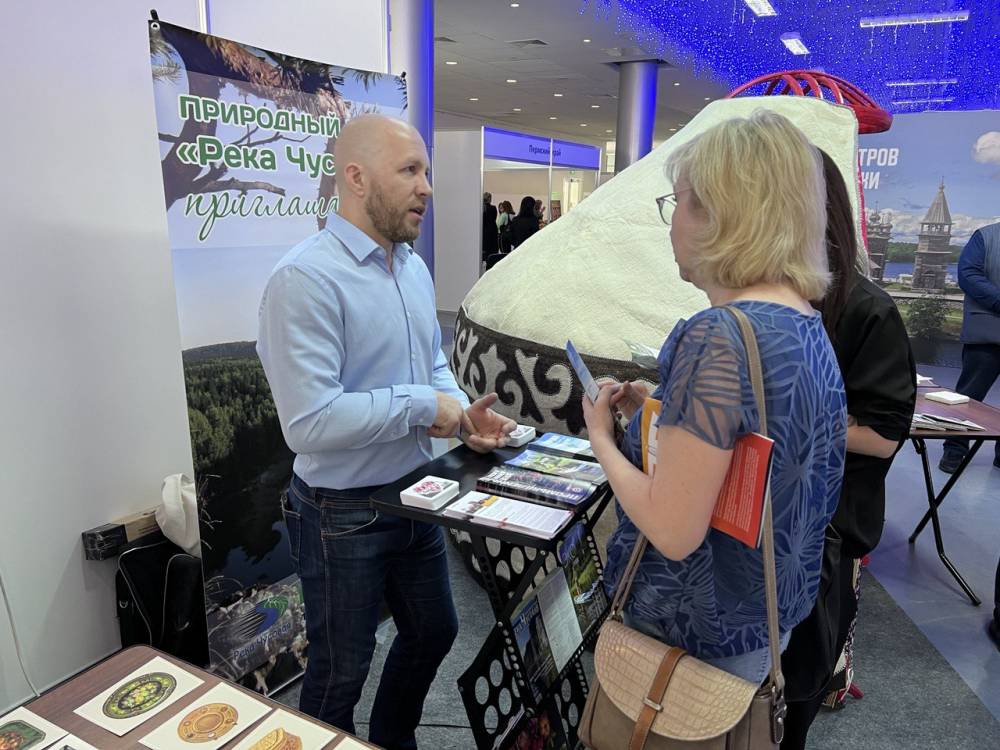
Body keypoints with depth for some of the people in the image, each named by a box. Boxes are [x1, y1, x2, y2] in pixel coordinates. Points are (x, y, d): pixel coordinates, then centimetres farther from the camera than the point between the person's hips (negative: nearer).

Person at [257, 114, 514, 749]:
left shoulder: (414, 268, 4)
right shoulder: (306, 280, -24)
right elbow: (310, 423, -30)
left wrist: (464, 413, -5)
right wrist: (425, 407, -21)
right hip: (344, 517, -8)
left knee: (434, 632, 25)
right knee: (340, 674, 14)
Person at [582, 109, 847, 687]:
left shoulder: (717, 337, -29)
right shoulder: (808, 325, 0)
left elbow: (673, 531, -27)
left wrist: (603, 436, -13)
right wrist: (660, 410, 6)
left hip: (702, 636, -8)